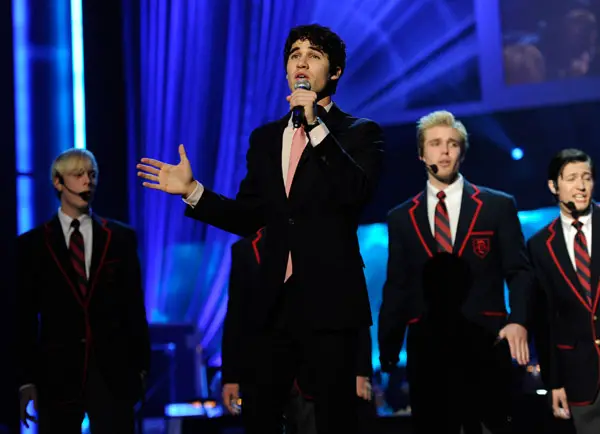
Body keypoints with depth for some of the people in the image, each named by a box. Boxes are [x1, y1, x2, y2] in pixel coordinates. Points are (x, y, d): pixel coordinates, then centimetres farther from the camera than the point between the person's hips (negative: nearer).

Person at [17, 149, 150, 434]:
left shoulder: (121, 237, 7)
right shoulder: (32, 244, 4)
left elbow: (134, 305, 8)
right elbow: (25, 317, 3)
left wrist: (140, 364, 4)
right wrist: (26, 379, -2)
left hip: (113, 371, 0)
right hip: (57, 373, 0)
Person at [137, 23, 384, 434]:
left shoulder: (360, 133, 0)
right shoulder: (266, 138, 14)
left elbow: (357, 193, -19)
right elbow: (247, 218, 12)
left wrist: (317, 126, -23)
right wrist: (192, 190, 0)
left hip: (330, 298, -5)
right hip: (276, 299, 5)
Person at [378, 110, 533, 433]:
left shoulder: (498, 206, 8)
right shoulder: (401, 217, 13)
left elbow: (519, 272, 4)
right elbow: (397, 288, 12)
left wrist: (518, 320, -15)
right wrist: (388, 350, 4)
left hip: (485, 346, -1)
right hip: (426, 349, 2)